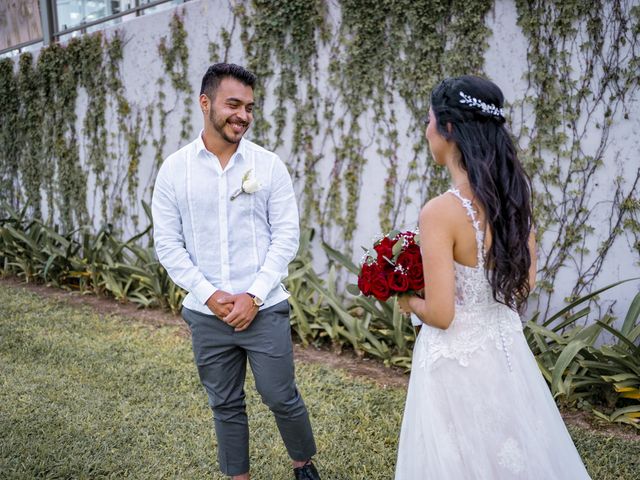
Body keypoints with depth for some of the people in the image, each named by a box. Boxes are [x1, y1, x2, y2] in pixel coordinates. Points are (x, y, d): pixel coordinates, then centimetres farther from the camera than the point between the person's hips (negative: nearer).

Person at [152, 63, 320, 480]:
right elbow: (167, 243, -1)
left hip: (264, 309, -1)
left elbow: (286, 235, -4)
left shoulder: (269, 165, -3)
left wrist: (254, 296, -11)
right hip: (207, 314, 1)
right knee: (225, 405, 14)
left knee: (282, 397, 9)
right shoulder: (174, 169, -1)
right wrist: (210, 296, -10)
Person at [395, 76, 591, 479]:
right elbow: (526, 281, 7)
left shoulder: (440, 212, -25)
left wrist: (408, 301, -3)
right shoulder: (515, 193, -4)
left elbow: (440, 314, -23)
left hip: (457, 359, -7)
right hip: (506, 348, 7)